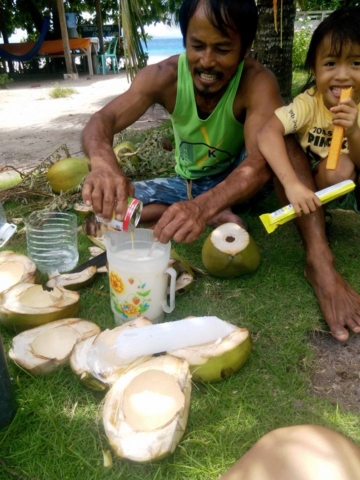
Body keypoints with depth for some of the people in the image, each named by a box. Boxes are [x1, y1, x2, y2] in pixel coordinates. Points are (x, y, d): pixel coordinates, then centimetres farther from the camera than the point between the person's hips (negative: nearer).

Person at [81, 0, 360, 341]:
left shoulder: (257, 83, -28)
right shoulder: (164, 77, -20)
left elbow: (261, 162, -43)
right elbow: (103, 120, -32)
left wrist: (204, 205, -63)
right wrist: (103, 163, -58)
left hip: (240, 182, -2)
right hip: (189, 184, 3)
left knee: (283, 143, -34)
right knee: (107, 206, -20)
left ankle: (319, 262, -34)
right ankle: (218, 220, -26)